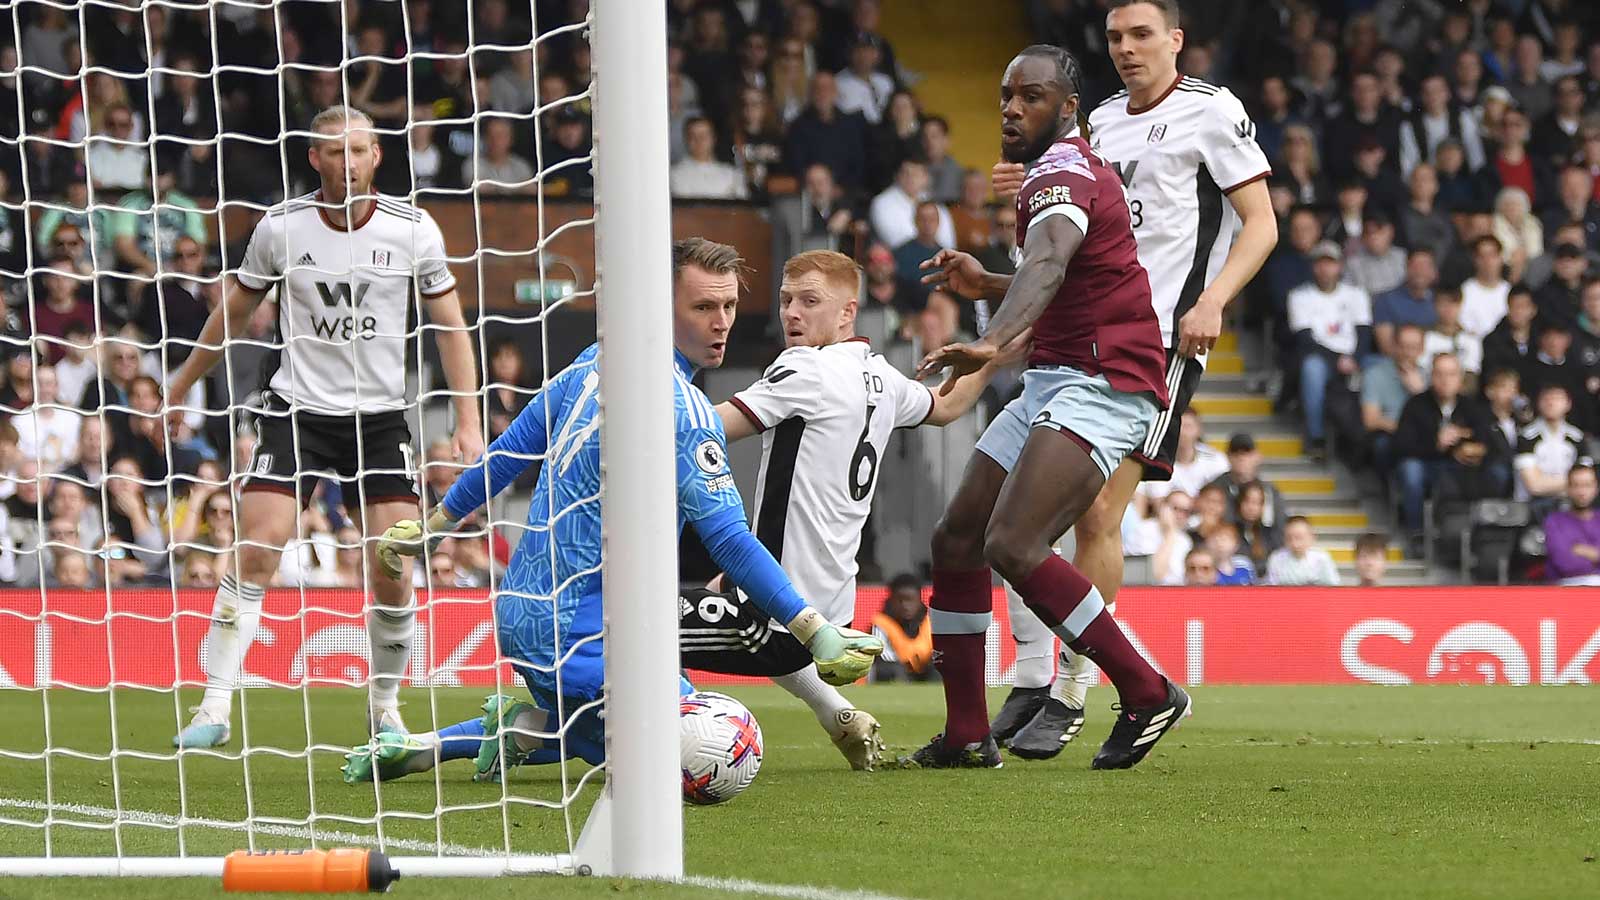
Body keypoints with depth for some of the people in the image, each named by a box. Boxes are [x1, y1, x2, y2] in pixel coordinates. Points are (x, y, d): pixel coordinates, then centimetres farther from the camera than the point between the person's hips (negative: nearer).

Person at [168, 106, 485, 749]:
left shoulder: (413, 229, -4)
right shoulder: (280, 228, -4)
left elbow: (450, 325, 5)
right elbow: (234, 311, 12)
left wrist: (468, 423, -2)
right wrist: (180, 385, 18)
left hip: (380, 416, 1)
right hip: (296, 407, -1)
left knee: (394, 570, -7)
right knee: (256, 552, -14)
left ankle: (384, 708, 14)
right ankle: (214, 710, -10)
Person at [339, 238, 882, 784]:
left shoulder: (599, 361, 7)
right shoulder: (684, 410, -18)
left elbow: (510, 451, 16)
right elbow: (729, 541, -20)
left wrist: (433, 526, 29)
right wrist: (819, 634, -18)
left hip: (518, 609, 9)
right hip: (576, 626, -9)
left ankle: (423, 746, 16)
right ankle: (528, 728, -10)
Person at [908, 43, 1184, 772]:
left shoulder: (1063, 176, -15)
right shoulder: (1078, 169, 18)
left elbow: (1048, 265, -37)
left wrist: (993, 343, -55)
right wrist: (986, 286, 20)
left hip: (1103, 387, -11)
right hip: (1051, 384, 11)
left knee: (1013, 546, -25)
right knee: (955, 542, 9)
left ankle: (1147, 693, -15)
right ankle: (967, 735, 15)